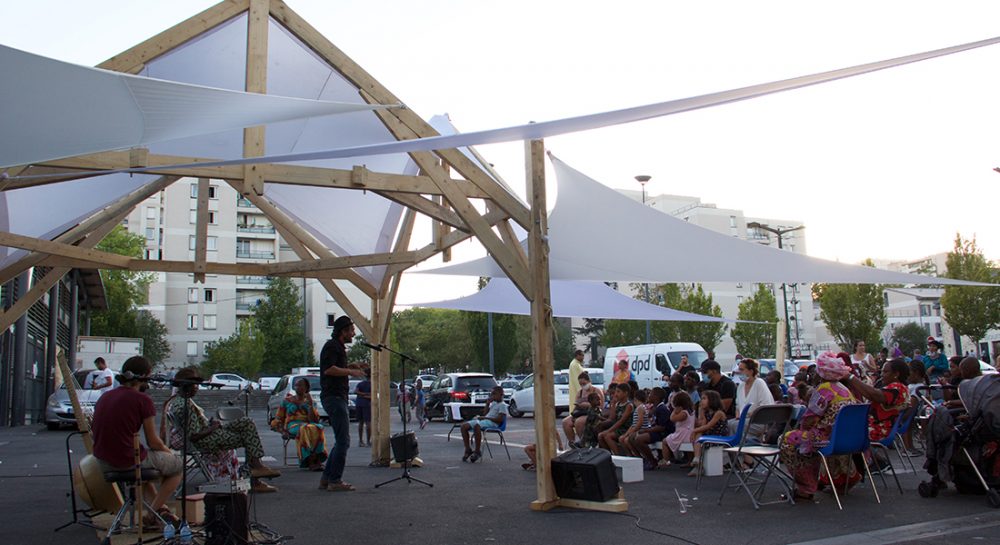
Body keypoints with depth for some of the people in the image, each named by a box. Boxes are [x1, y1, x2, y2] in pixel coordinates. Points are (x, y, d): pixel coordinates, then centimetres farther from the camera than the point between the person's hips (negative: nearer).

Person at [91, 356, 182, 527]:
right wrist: (169, 452, 12)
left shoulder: (105, 396, 8)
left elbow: (94, 431, 19)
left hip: (103, 462, 8)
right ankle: (152, 513, 9)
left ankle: (161, 507, 37)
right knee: (178, 465, 13)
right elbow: (153, 442, -11)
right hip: (127, 460, -8)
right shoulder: (143, 400, -13)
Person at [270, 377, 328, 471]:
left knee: (317, 429, -36)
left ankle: (317, 459, -46)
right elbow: (278, 419, 16)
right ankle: (311, 461, -44)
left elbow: (314, 420, 4)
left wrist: (310, 405, -7)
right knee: (304, 430, -38)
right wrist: (282, 430, -3)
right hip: (292, 426, -1)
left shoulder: (311, 402, 18)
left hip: (308, 425, 1)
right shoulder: (287, 400, 18)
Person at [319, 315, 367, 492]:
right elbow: (328, 369, -23)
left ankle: (326, 478, 17)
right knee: (343, 440, -9)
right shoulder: (332, 346, -11)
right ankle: (335, 481, -4)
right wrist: (350, 371, -18)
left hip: (337, 397, 11)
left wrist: (349, 366, 15)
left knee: (341, 440, 13)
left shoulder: (338, 347, 21)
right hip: (334, 397, -11)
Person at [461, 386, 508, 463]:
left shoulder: (502, 405, -3)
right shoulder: (493, 403, 25)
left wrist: (485, 417, -15)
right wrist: (488, 403, 17)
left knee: (476, 426, -41)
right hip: (484, 420, 9)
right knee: (464, 426, -9)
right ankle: (468, 449, -4)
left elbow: (500, 419, -15)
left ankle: (477, 452, -29)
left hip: (493, 423, -9)